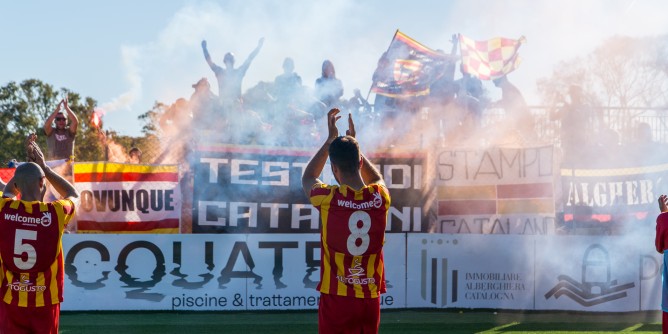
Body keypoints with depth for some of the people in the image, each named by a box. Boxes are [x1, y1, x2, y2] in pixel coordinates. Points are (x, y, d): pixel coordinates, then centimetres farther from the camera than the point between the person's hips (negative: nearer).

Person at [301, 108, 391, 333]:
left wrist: (331, 139, 19)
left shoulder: (328, 199, -10)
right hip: (370, 298, 3)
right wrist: (352, 143, 28)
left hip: (336, 299, -3)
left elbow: (307, 179, 15)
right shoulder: (380, 197, -2)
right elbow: (377, 178, 26)